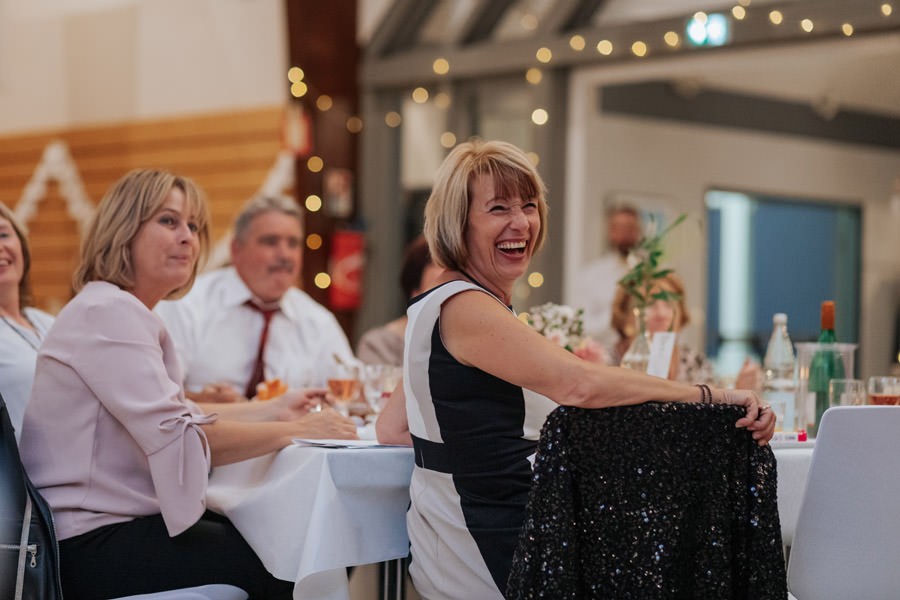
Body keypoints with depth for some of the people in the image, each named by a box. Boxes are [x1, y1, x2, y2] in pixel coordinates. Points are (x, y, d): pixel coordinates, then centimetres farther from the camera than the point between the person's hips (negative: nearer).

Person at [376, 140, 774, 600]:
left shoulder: (437, 304, 13)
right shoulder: (465, 309, -19)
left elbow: (392, 429, 17)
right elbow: (580, 385, -31)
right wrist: (713, 396, -29)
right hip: (492, 561, -10)